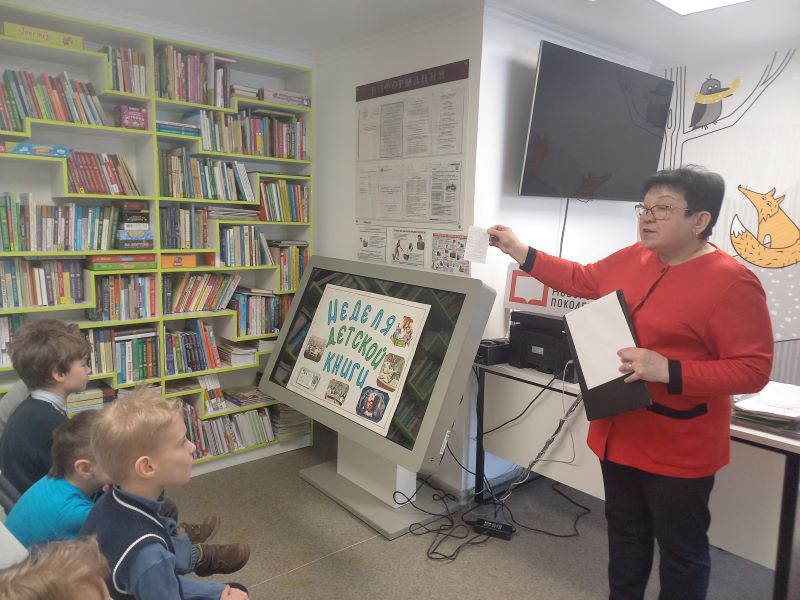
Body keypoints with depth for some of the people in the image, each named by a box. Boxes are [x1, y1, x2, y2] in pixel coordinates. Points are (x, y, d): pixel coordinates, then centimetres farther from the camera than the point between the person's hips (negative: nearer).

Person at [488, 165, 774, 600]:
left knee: (681, 549, 15)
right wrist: (517, 250, 13)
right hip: (619, 434, 7)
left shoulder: (732, 282, -19)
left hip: (678, 449, -6)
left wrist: (668, 370, -30)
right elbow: (579, 279, 17)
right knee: (625, 533, 24)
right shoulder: (631, 259, 2)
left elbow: (753, 370, -20)